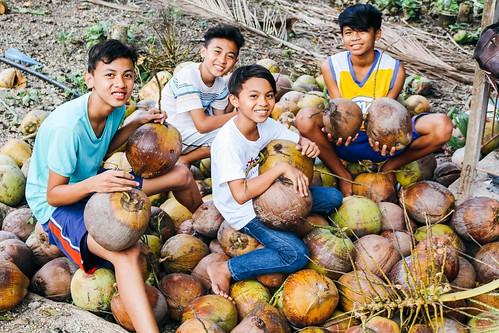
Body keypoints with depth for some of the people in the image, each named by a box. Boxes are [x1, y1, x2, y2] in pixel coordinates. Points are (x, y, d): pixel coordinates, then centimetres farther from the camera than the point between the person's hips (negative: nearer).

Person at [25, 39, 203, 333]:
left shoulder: (116, 108, -9)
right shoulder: (68, 126, -32)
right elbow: (53, 195, -24)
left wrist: (136, 122, -2)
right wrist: (93, 184, -44)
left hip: (95, 184, 8)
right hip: (58, 207, -8)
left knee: (182, 174, 7)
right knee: (127, 251, -38)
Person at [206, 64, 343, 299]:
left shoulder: (267, 125, -7)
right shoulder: (228, 141, -29)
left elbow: (298, 141, 8)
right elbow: (241, 194, -34)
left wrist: (308, 145, -17)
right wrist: (282, 168, -33)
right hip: (244, 209, -8)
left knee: (333, 198, 6)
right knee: (296, 255, -25)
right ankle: (224, 270, -15)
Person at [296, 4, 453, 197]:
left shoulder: (395, 69, -9)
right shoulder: (331, 66, -8)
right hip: (346, 142, 0)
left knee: (442, 126, -23)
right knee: (305, 119, -32)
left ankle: (389, 167, 3)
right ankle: (342, 175, -7)